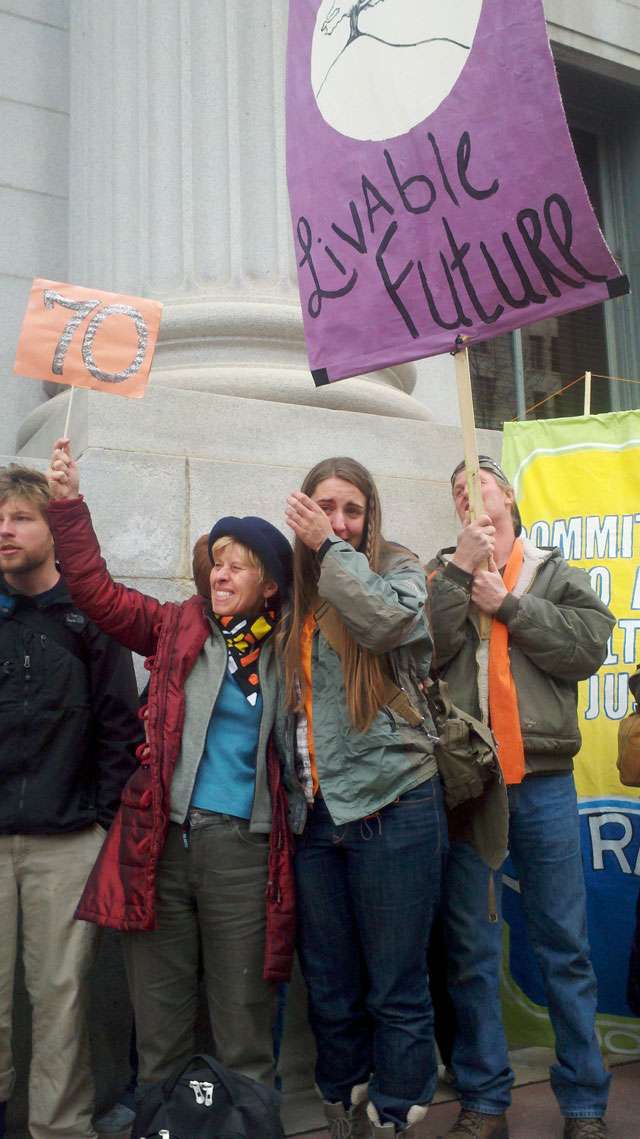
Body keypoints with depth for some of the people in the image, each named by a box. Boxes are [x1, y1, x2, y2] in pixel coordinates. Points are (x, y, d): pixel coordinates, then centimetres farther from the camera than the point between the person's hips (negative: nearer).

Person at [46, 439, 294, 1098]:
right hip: (161, 838, 2)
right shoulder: (178, 628, 8)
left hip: (241, 845, -2)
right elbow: (98, 591, 6)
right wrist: (68, 506, 0)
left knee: (241, 1019, 7)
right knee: (158, 1017, 11)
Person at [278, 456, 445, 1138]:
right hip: (313, 812, 5)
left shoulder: (396, 569, 1)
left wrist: (329, 546, -12)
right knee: (330, 991, 13)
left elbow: (385, 620, -22)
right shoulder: (297, 597, 14)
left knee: (397, 989, 2)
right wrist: (291, 787, 12)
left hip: (391, 805, -5)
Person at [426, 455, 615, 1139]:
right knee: (471, 950, 8)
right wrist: (462, 568, -11)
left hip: (542, 782, 0)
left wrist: (507, 605, -9)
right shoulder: (441, 575, 10)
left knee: (564, 947, 6)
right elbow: (423, 648, -8)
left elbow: (589, 645, -7)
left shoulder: (554, 573, 10)